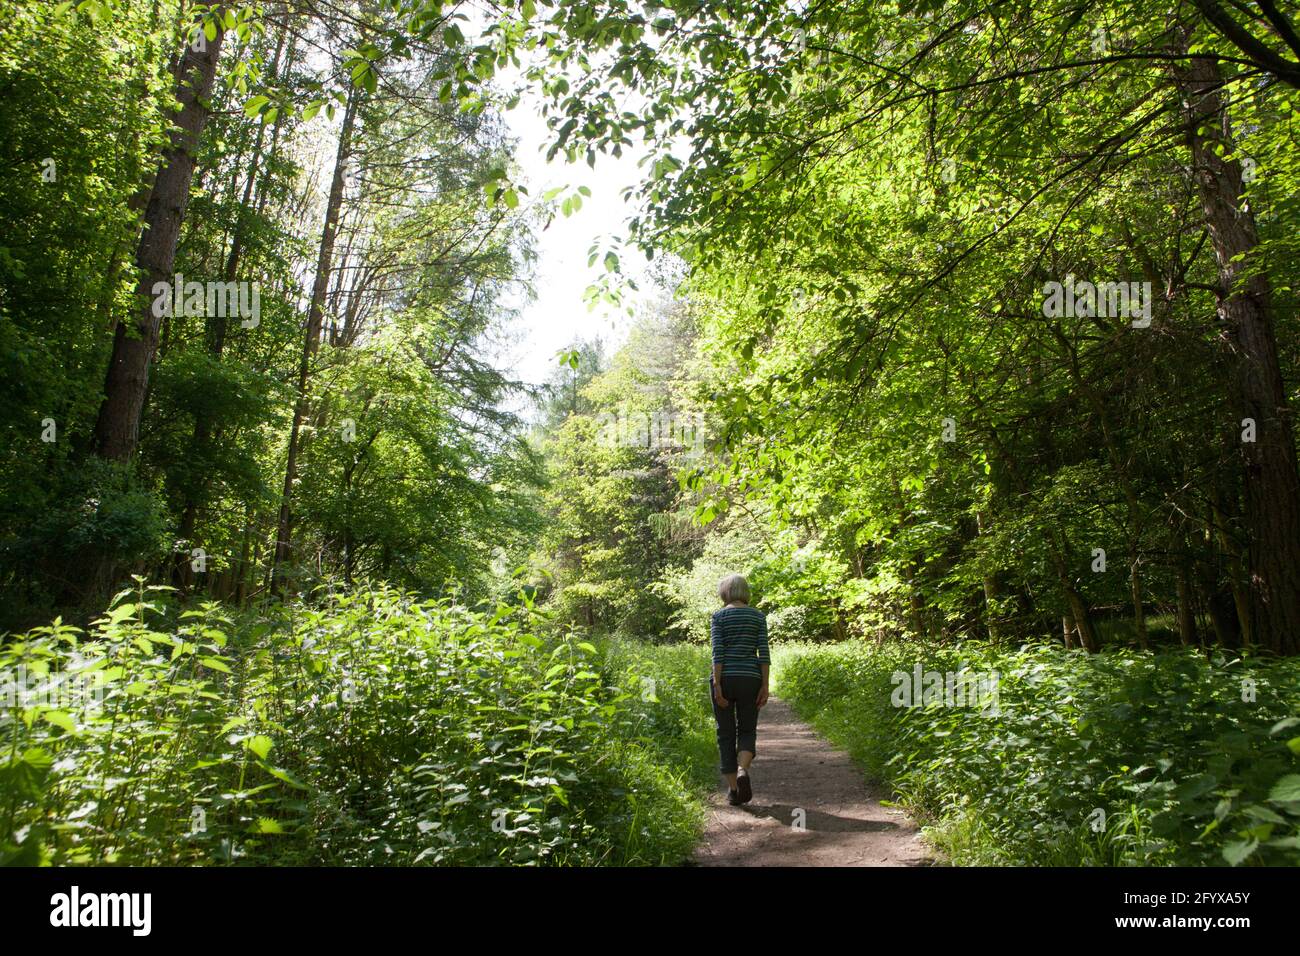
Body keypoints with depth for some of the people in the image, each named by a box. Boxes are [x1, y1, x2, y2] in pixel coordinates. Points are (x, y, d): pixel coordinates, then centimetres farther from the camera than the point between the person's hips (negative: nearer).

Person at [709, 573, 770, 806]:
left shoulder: (719, 616, -2)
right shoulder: (758, 615, 4)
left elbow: (718, 652, -11)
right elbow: (763, 652, -2)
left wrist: (717, 686, -12)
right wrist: (765, 686, -1)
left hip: (724, 679, -1)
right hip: (749, 679, 1)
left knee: (726, 734, 11)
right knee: (747, 731, 14)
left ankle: (733, 790, 9)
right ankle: (743, 771, -14)